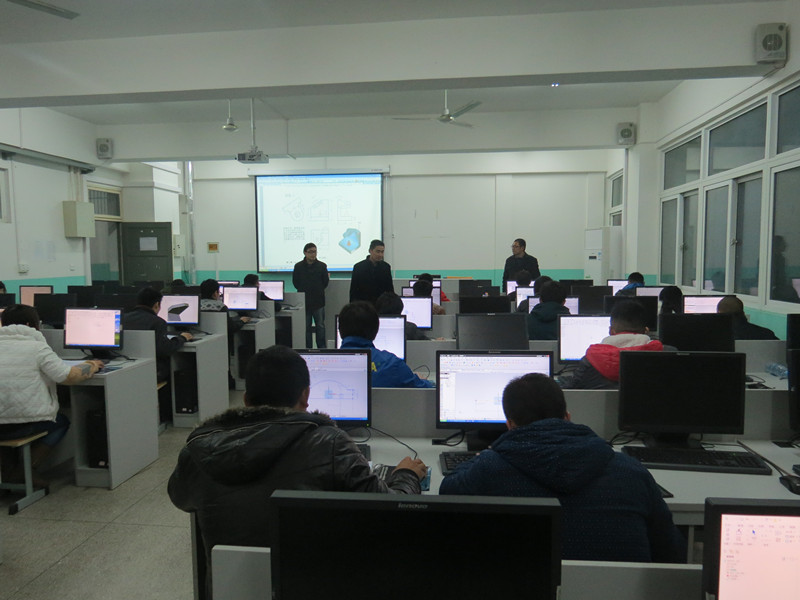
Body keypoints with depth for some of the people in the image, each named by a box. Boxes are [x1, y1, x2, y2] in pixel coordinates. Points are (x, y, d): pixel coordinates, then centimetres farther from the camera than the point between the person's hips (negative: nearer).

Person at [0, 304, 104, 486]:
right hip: (25, 424, -5)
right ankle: (22, 471, 11)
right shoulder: (37, 347, -9)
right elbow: (69, 377, -16)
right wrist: (92, 367, 3)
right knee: (61, 422, 25)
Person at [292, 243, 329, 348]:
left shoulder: (322, 266, -1)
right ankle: (307, 349, 16)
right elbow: (295, 283, 6)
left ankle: (322, 348, 13)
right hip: (304, 301, 1)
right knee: (306, 327, 8)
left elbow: (325, 283, 3)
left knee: (320, 326, 5)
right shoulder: (298, 266, 2)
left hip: (318, 301, -1)